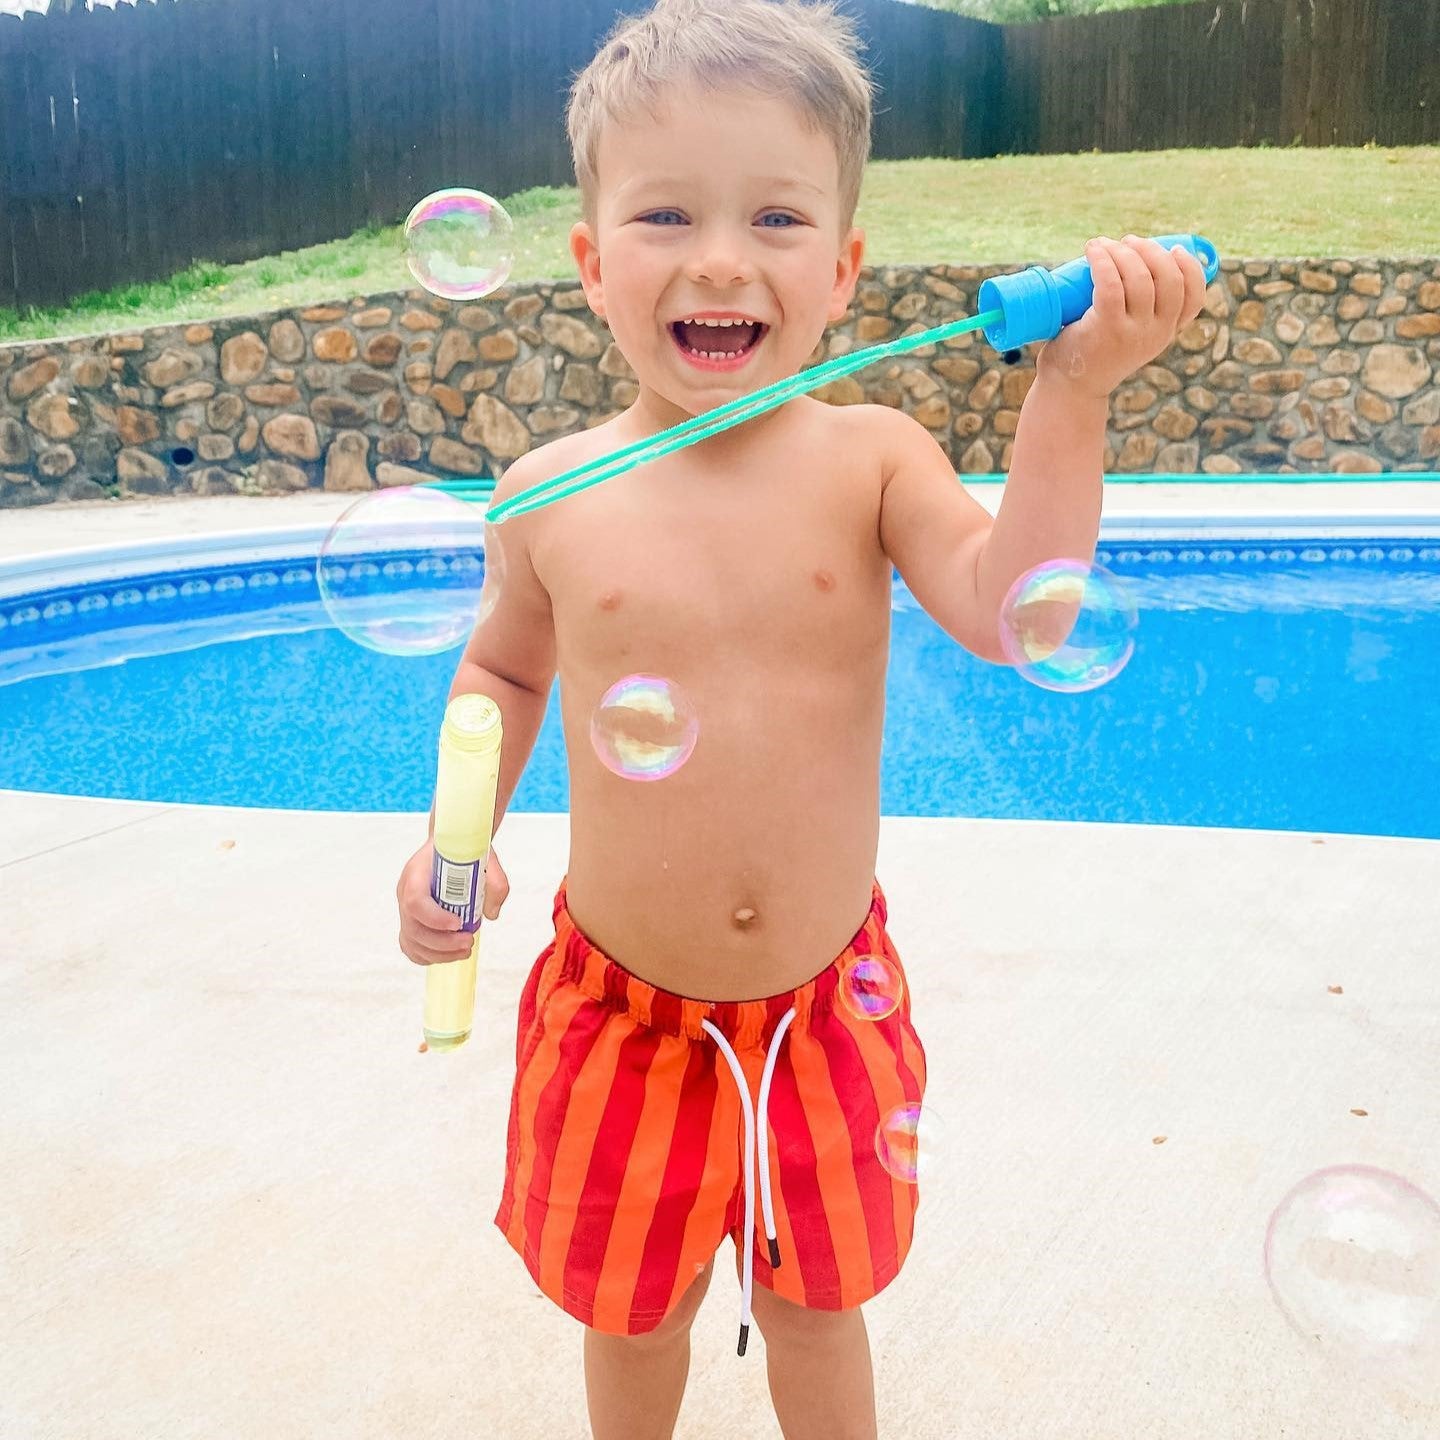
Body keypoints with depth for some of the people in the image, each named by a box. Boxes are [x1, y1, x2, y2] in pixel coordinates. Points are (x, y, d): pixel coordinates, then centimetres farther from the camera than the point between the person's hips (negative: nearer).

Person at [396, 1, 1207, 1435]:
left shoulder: (869, 457, -11)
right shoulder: (552, 496, -9)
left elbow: (1011, 611, -25)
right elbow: (503, 673, 7)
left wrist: (1068, 396, -30)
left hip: (823, 1002, 0)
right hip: (624, 1011, 1)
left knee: (815, 1304, 22)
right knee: (632, 1309, 23)